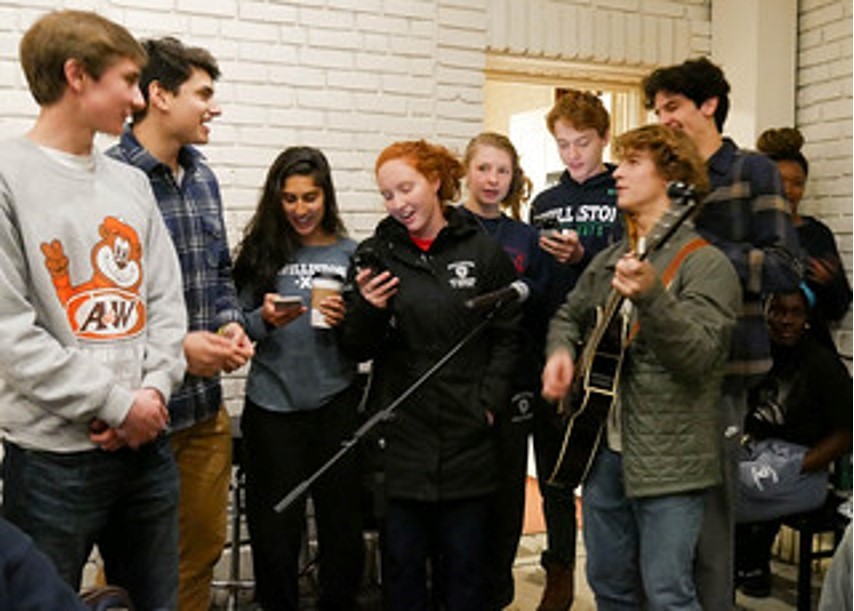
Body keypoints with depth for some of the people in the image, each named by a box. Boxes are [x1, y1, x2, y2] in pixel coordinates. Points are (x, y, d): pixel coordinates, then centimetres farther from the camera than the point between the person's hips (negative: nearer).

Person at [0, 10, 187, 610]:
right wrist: (115, 404, -13)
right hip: (53, 453, -5)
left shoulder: (131, 182, 10)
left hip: (147, 443, 6)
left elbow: (166, 300, 10)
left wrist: (153, 390, -6)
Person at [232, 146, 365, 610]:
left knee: (341, 519, 6)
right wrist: (264, 320, -15)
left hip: (336, 403, 0)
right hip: (272, 405, 0)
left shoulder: (351, 255, 6)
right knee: (275, 525, 7)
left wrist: (347, 321, -14)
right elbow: (238, 328, 5)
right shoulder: (261, 251, 4)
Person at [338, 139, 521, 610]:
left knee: (465, 568, 12)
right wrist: (370, 309, -16)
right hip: (400, 435, 1)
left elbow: (507, 336, 4)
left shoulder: (484, 252, 0)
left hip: (467, 437, 0)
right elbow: (358, 349, 3)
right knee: (402, 562, 10)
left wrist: (488, 402, -5)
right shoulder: (376, 254, 3)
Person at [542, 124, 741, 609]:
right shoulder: (608, 261, 13)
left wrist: (651, 296, -37)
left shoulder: (704, 263, -11)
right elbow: (569, 316, 24)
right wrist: (562, 351, 2)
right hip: (606, 449, 7)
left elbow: (700, 355, -22)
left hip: (668, 459, -7)